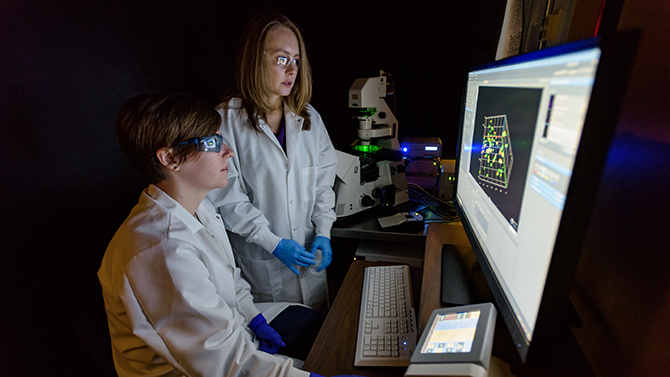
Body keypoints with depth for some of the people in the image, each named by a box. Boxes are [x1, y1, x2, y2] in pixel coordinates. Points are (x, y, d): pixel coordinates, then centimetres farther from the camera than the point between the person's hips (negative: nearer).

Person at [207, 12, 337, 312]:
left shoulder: (309, 118, 3)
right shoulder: (226, 121, -12)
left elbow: (323, 180, 4)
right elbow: (226, 197, -13)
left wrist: (323, 233, -4)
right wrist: (273, 242, -15)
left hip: (309, 251, 4)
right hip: (260, 259, -4)